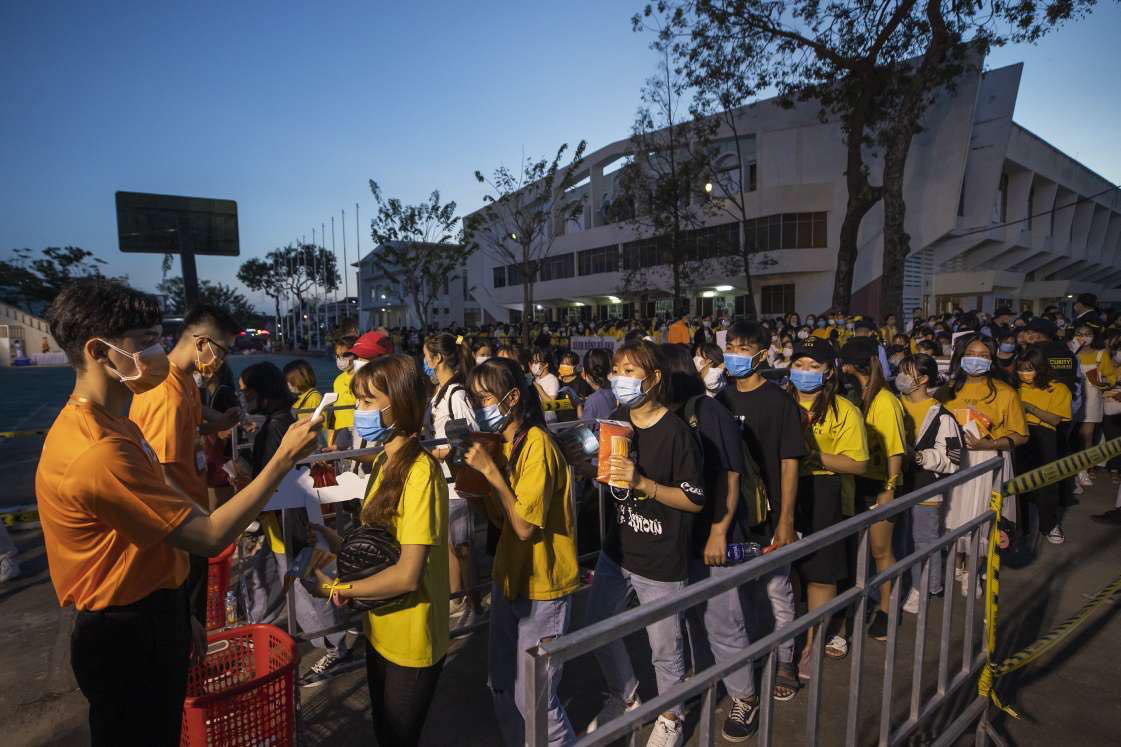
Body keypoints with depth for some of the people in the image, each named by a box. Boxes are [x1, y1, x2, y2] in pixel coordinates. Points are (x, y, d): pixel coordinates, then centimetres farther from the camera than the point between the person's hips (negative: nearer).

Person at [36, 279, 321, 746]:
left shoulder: (109, 426, 5)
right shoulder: (98, 451, -29)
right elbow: (210, 537, -26)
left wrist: (176, 616, 16)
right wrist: (283, 459, -23)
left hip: (148, 621, 9)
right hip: (126, 639, -9)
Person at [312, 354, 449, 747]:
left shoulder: (420, 471, -25)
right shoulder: (384, 462, 3)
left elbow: (407, 574, -26)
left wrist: (338, 588, -14)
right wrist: (335, 540, -10)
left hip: (411, 641, -8)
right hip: (380, 631, 8)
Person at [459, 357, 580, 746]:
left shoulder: (537, 444, -20)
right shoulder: (503, 443, 6)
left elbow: (525, 527, -23)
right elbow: (502, 520, 7)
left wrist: (490, 471, -23)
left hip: (541, 588, -8)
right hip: (510, 578, 8)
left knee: (532, 698, 1)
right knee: (502, 687, 18)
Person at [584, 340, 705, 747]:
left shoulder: (676, 433, -19)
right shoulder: (619, 419, 0)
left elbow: (695, 500, -17)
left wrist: (641, 483, -27)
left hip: (660, 560, -6)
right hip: (617, 549, 7)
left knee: (664, 648, 12)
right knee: (596, 627, 18)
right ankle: (623, 697, 44)